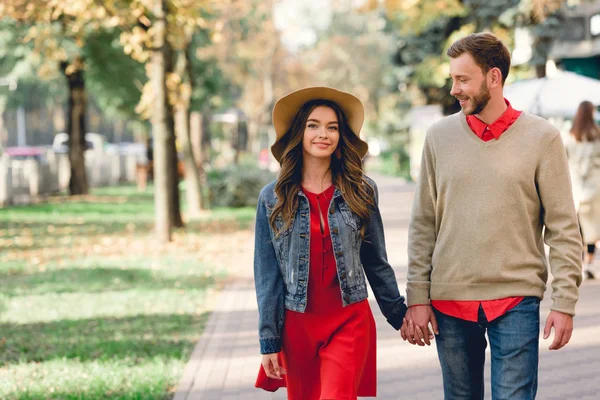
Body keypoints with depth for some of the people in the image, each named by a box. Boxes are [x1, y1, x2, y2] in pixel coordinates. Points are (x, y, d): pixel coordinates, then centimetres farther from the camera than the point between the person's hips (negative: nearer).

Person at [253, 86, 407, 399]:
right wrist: (268, 339, -1)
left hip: (350, 322, -1)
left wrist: (400, 315, 11)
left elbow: (377, 262, 10)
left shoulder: (361, 191, 2)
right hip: (297, 324, 1)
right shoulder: (273, 198, 1)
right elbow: (267, 274, 2)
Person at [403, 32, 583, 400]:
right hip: (450, 301, 3)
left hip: (516, 302, -3)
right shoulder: (440, 136, 4)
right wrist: (417, 298, 0)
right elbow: (423, 226, 6)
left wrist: (565, 304, -7)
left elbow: (564, 229, -2)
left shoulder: (542, 138, -2)